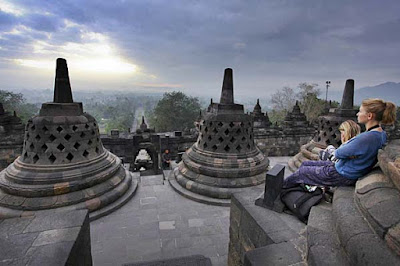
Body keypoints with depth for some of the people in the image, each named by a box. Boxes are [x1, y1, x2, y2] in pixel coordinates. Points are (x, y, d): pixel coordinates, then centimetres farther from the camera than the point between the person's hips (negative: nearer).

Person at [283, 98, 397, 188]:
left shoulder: (367, 138, -32)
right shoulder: (381, 134, 0)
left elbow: (337, 153, -23)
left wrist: (344, 145, -6)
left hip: (343, 176, -9)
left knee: (301, 172, 6)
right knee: (305, 164, 16)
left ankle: (281, 186, 30)